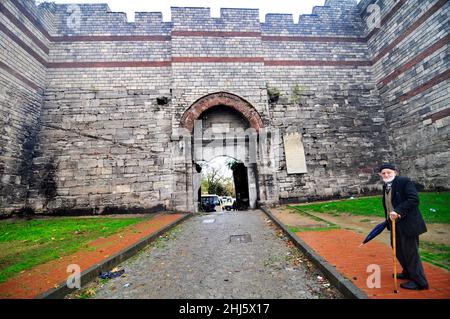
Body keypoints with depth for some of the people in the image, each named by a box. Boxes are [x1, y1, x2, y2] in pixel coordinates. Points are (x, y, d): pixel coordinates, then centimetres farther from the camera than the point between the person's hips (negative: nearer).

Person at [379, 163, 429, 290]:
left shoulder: (405, 181, -15)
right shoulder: (385, 186, 8)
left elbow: (414, 199, -24)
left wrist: (398, 211, -30)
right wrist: (388, 219, 12)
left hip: (408, 223, -8)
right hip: (395, 223, 8)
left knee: (410, 252, 2)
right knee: (398, 249, 21)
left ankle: (420, 282, 18)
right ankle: (408, 273, 40)